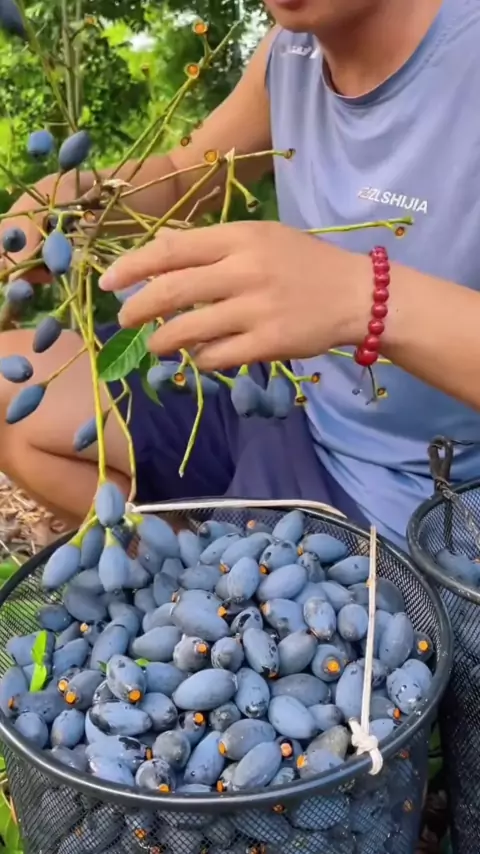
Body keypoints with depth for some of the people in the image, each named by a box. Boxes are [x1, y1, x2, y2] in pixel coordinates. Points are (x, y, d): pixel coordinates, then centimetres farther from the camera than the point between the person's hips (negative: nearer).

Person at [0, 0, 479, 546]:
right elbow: (181, 178, 12)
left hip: (385, 489, -6)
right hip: (285, 395, 7)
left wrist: (367, 296, -46)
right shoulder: (293, 50, -2)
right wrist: (72, 195, -8)